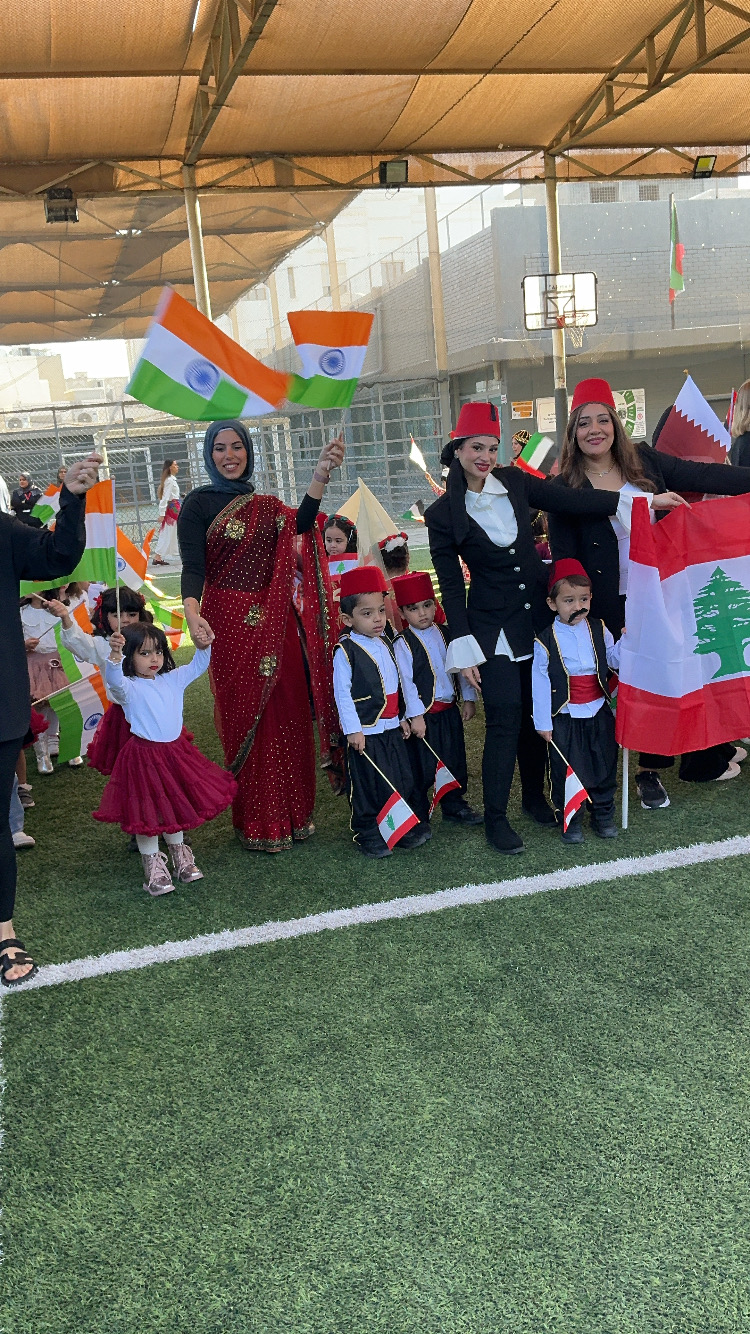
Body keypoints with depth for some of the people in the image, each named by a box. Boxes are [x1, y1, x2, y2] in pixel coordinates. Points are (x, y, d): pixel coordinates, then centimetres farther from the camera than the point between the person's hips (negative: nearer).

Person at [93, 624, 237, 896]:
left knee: (177, 809, 19)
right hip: (144, 758, -6)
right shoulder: (129, 688, -13)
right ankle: (154, 869, 16)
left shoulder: (173, 679, 6)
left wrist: (204, 646, -6)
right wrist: (114, 655, -51)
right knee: (147, 814, 1)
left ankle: (181, 860, 36)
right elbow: (114, 680, -33)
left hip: (176, 753, 6)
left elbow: (197, 667, 13)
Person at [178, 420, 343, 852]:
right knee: (247, 719, 1)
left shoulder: (266, 504, 12)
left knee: (288, 713, 6)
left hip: (276, 623, 4)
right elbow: (193, 567, -12)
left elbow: (300, 524, -9)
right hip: (232, 625, -4)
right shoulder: (199, 504, -1)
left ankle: (292, 813, 21)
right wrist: (192, 612, -30)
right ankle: (257, 824, 13)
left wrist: (322, 473, -21)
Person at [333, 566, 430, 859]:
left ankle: (406, 828, 28)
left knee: (403, 781, 13)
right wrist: (352, 730, -18)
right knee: (367, 786, 2)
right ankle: (368, 835, 17)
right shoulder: (345, 651, -13)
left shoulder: (386, 644, 9)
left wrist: (403, 717, 18)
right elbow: (342, 693, -15)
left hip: (391, 729, 7)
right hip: (365, 733, -7)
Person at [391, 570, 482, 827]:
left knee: (455, 761, 15)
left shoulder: (446, 635, 5)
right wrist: (415, 715, -19)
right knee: (422, 766, 2)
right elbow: (406, 681, -15)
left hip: (449, 710, 6)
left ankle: (455, 806, 30)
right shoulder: (403, 644, -11)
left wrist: (468, 698, 7)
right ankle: (418, 814, 16)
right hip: (423, 713, -5)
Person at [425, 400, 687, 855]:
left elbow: (571, 501, -4)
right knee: (505, 715, -7)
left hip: (539, 612, 4)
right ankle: (496, 817, 6)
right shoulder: (443, 515, -8)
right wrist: (464, 649, -9)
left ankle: (534, 793, 30)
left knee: (537, 709, 10)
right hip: (493, 625, -4)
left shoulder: (514, 482, 1)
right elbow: (451, 585, -6)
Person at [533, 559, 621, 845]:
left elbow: (615, 660, 8)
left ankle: (603, 816, 30)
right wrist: (543, 723, -7)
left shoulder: (598, 631, 3)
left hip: (599, 714, 4)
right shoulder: (545, 641, -10)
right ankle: (569, 820, 20)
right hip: (564, 718, -4)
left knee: (605, 767, 13)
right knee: (565, 771, 5)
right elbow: (540, 683, -8)